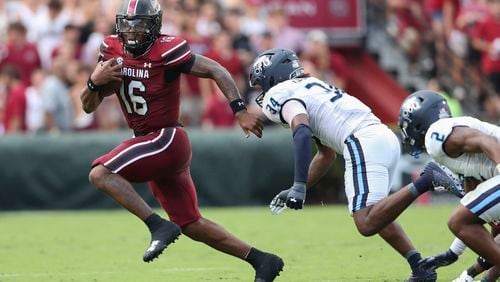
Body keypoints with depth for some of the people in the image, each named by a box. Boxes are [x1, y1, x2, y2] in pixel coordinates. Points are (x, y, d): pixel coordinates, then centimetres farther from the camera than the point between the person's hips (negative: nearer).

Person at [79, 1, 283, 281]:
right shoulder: (112, 50, 3)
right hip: (148, 142, 8)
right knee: (191, 224, 12)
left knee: (100, 174, -21)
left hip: (168, 139, -8)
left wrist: (241, 111, -22)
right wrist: (95, 81, -16)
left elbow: (216, 70, -14)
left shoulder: (167, 51, -16)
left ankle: (160, 227, -20)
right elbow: (89, 106, 6)